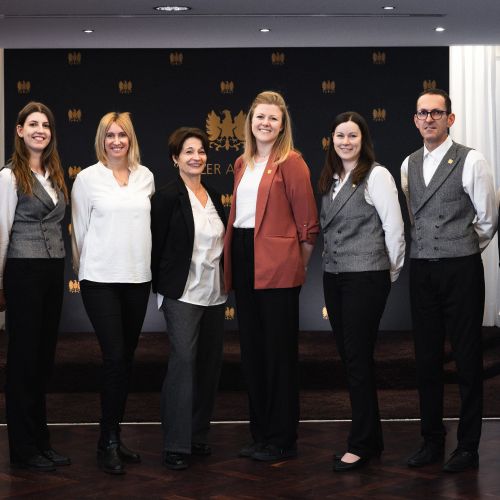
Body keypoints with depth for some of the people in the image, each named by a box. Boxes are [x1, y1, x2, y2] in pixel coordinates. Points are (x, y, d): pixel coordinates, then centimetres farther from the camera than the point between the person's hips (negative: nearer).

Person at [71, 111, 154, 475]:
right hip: (101, 278, -4)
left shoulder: (145, 176, 8)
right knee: (115, 357, -10)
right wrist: (83, 270, 5)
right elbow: (80, 228, 3)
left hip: (138, 278, 4)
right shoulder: (88, 177, -2)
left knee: (127, 358, 9)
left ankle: (114, 436, 20)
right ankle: (108, 442, 1)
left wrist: (146, 262, 14)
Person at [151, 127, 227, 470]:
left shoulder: (214, 197, 12)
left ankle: (199, 435, 21)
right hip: (183, 294, -7)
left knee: (210, 364, 10)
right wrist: (162, 288, -7)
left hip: (214, 293, 7)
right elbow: (157, 245, -7)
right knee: (183, 362, -11)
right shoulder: (168, 197, -7)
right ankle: (176, 446, -6)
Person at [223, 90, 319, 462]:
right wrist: (232, 261, 10)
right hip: (244, 263, 7)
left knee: (279, 351, -1)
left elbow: (308, 222, -8)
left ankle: (283, 440, 8)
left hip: (277, 267, -7)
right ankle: (261, 434, 22)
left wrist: (298, 264, -6)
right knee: (252, 350, 12)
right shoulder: (242, 164, 15)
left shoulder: (290, 162, -6)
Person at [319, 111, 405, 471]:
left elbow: (394, 228, -8)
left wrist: (391, 273, -1)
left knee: (358, 359, -5)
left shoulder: (376, 175, -7)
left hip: (365, 278, -7)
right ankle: (372, 438, 20)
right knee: (351, 358, 10)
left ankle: (362, 444, 5)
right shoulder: (331, 180, 14)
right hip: (334, 277, 7)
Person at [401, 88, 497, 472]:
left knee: (467, 358, 1)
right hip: (422, 270, 5)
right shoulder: (409, 164, 11)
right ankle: (432, 440, 19)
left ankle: (468, 447, 9)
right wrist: (429, 248, 15)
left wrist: (464, 252, 8)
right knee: (427, 358, 9)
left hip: (460, 270, -5)